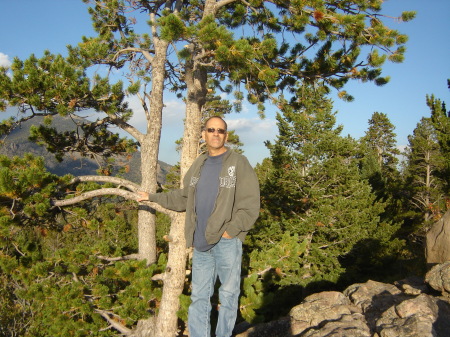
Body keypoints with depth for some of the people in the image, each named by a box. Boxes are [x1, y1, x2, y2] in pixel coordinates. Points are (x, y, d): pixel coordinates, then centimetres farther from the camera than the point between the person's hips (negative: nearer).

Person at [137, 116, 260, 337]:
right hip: (201, 243, 5)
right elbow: (183, 197, 25)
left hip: (227, 242, -5)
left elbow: (250, 205, -8)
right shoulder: (198, 165, 15)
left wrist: (231, 230, -15)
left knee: (228, 296, 5)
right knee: (199, 297, 9)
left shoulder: (239, 163, -3)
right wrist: (152, 198, 27)